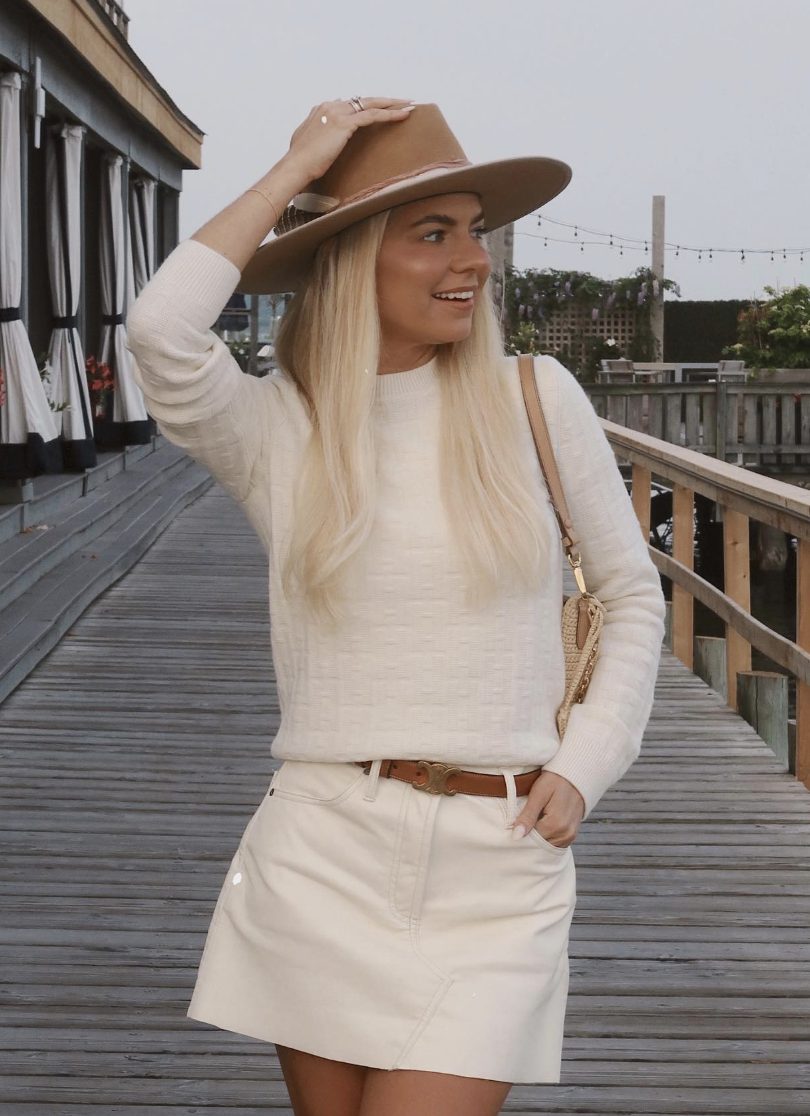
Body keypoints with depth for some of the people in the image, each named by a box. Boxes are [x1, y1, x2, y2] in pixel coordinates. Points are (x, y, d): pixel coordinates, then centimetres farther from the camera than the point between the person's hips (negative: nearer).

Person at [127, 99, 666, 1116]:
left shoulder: (536, 399, 3)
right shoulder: (275, 428, 0)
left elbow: (632, 595, 13)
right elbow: (160, 329, -21)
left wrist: (583, 769, 1)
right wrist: (293, 173, -9)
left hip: (499, 859, 0)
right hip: (323, 850, 0)